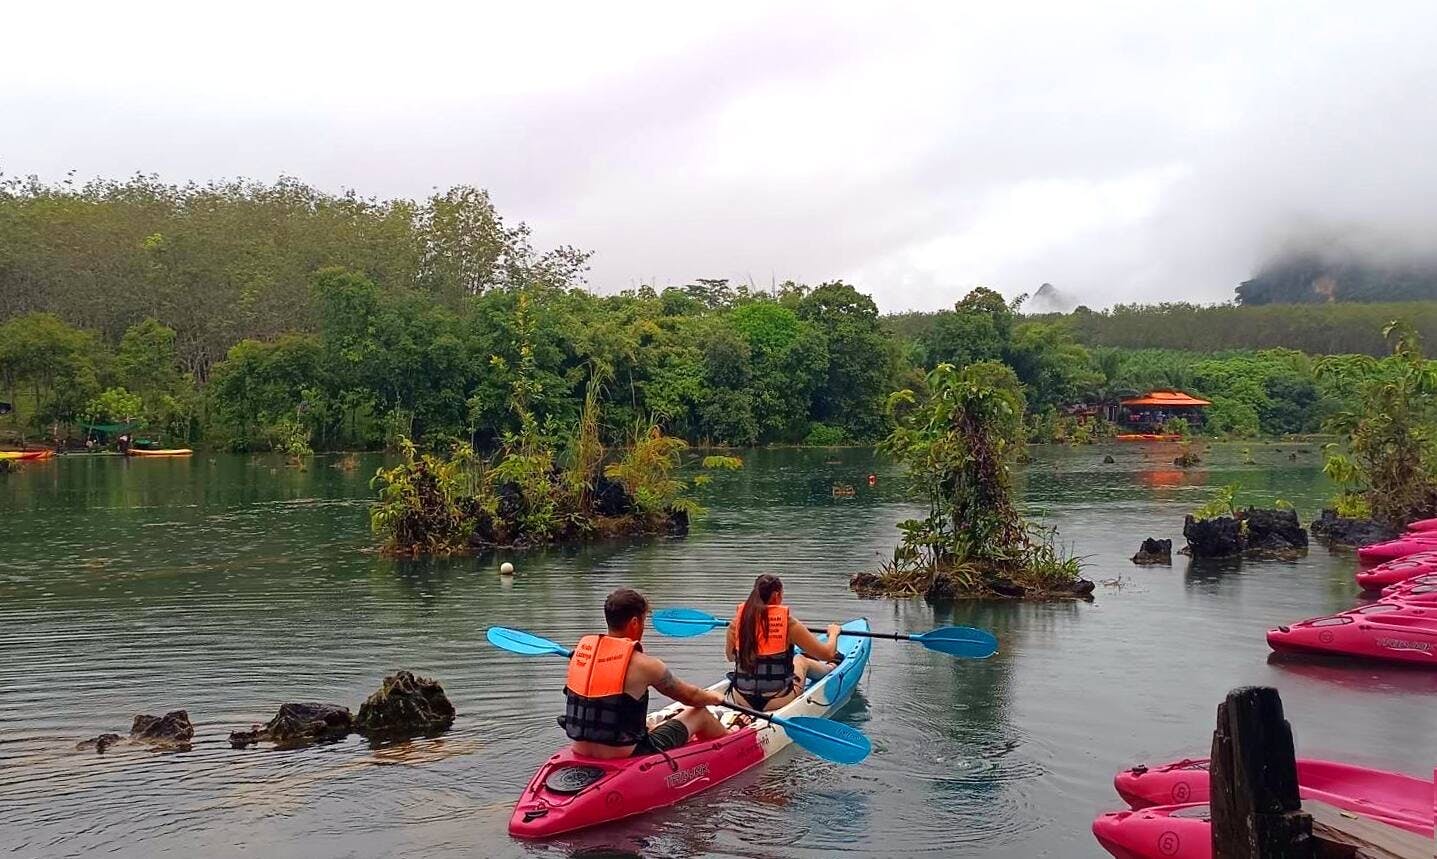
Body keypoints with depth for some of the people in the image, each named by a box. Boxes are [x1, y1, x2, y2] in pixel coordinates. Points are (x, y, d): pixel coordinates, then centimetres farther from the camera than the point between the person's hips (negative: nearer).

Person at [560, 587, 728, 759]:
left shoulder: (581, 650, 0)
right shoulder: (642, 664, -16)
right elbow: (690, 696, 1)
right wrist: (714, 697, 23)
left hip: (582, 752, 7)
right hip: (626, 758, -6)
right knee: (701, 715, 13)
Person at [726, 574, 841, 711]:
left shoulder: (738, 619, -5)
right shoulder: (788, 621, -14)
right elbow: (828, 654, -6)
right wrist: (833, 633, 16)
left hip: (741, 699, 3)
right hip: (777, 701, -3)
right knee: (801, 660, 26)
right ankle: (830, 668, 58)